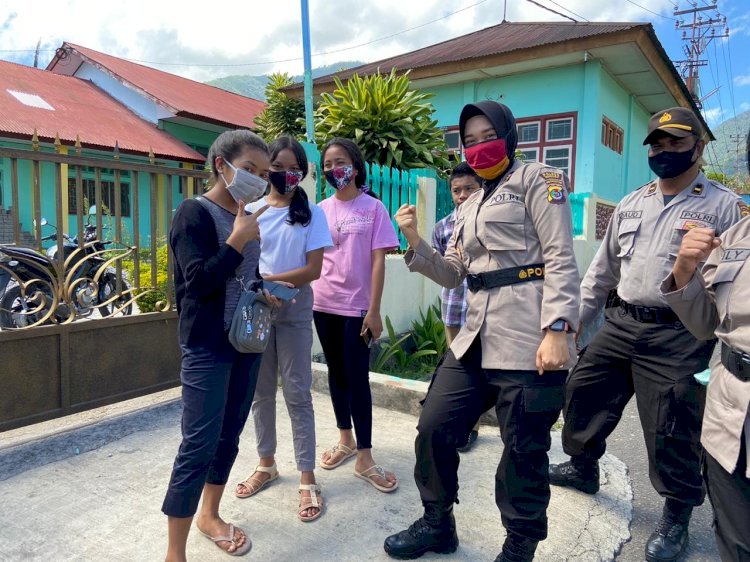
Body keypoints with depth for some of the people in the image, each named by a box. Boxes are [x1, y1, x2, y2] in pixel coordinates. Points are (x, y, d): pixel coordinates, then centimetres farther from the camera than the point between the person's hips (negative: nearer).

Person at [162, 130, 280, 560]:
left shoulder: (247, 218, 11)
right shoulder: (195, 212, -10)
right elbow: (199, 282, -19)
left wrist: (265, 293, 2)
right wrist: (238, 239, -19)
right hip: (207, 347, -7)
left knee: (230, 435, 15)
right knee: (200, 444, -5)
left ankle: (210, 515, 34)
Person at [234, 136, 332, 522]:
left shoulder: (312, 214, -2)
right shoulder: (251, 210, 5)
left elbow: (313, 270, -9)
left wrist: (267, 279, -15)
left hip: (294, 314, -3)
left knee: (297, 394, 1)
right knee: (260, 392, 12)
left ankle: (307, 478, 11)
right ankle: (266, 464, 30)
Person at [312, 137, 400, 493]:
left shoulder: (373, 208, -2)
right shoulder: (320, 210, 7)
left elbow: (378, 262, -6)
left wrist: (374, 310, -11)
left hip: (357, 306, -4)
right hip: (323, 304, 4)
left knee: (357, 377, -2)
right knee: (336, 373, 13)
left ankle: (364, 458, 8)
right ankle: (345, 440, 30)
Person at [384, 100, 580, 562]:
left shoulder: (536, 180, 3)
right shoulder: (470, 206, 23)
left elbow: (560, 259, -9)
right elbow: (453, 275, 18)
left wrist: (557, 331, -20)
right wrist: (415, 242, 4)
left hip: (530, 340, -7)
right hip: (477, 338, 7)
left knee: (524, 451, 3)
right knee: (433, 428, 9)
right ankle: (437, 524, 31)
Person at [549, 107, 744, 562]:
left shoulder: (724, 206, -3)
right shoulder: (631, 204, 13)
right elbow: (603, 268, 17)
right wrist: (576, 316, 15)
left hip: (678, 335, -5)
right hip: (621, 325, 6)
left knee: (671, 431, 2)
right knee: (584, 396, 13)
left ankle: (677, 516, 26)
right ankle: (583, 467, 39)